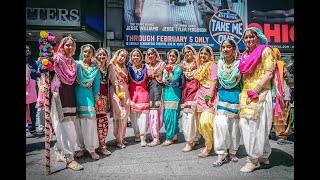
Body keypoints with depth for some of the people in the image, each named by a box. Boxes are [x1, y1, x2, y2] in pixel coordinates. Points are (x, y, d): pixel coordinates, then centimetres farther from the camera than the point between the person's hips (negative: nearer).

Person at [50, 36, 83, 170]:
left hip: (70, 95, 6)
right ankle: (69, 159, -2)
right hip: (59, 95, -6)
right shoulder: (57, 59, -2)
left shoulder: (74, 63, 17)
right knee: (66, 127, -8)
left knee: (65, 128, 9)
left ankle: (60, 152, 24)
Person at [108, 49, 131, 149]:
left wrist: (126, 95, 9)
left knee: (125, 115, 7)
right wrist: (119, 94, -15)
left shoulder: (124, 67, 21)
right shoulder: (112, 65, 0)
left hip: (125, 91, 7)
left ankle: (122, 138, 17)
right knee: (119, 115, -10)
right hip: (116, 91, -7)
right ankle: (118, 140, -2)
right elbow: (114, 81, -9)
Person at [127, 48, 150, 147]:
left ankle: (143, 137, 0)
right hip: (132, 94, 1)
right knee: (133, 116, 3)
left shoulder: (145, 67, 7)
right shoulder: (128, 68, 6)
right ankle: (137, 135, 20)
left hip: (143, 93, 0)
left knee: (143, 115, -6)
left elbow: (148, 81, 11)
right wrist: (127, 95, 1)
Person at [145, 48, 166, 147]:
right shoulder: (147, 66, 17)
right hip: (151, 90, 4)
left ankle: (156, 138, -3)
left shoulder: (162, 64, 5)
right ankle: (155, 137, 8)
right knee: (152, 112, -1)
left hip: (159, 89, -3)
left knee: (158, 112, -8)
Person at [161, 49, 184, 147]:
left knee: (170, 115, -7)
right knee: (166, 115, 7)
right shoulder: (166, 67, 15)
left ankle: (169, 138, 3)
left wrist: (170, 71, -8)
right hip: (167, 92, 7)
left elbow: (174, 80, -17)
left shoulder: (178, 67, -5)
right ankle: (174, 135, 22)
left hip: (175, 93, -7)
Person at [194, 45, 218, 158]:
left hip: (209, 95, -7)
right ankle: (207, 144, 22)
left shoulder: (212, 65, -2)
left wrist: (209, 96, -17)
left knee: (205, 121, -17)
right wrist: (197, 95, 14)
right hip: (201, 95, 7)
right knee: (201, 121, 8)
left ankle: (208, 146, -2)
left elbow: (214, 81, -10)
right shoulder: (200, 66, 19)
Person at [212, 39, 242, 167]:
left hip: (235, 95, -1)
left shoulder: (239, 63, 1)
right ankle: (221, 154, -1)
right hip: (222, 95, 2)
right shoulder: (220, 62, 11)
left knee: (234, 124, 4)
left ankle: (232, 152, 22)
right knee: (221, 123, -10)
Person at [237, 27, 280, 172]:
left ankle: (253, 159, 8)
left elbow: (269, 73, -9)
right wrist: (244, 93, 12)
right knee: (244, 124, 6)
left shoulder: (265, 50, 0)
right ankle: (263, 155, 23)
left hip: (260, 93, -7)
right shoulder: (245, 55, 18)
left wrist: (254, 91, -16)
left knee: (255, 125, -5)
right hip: (246, 94, 7)